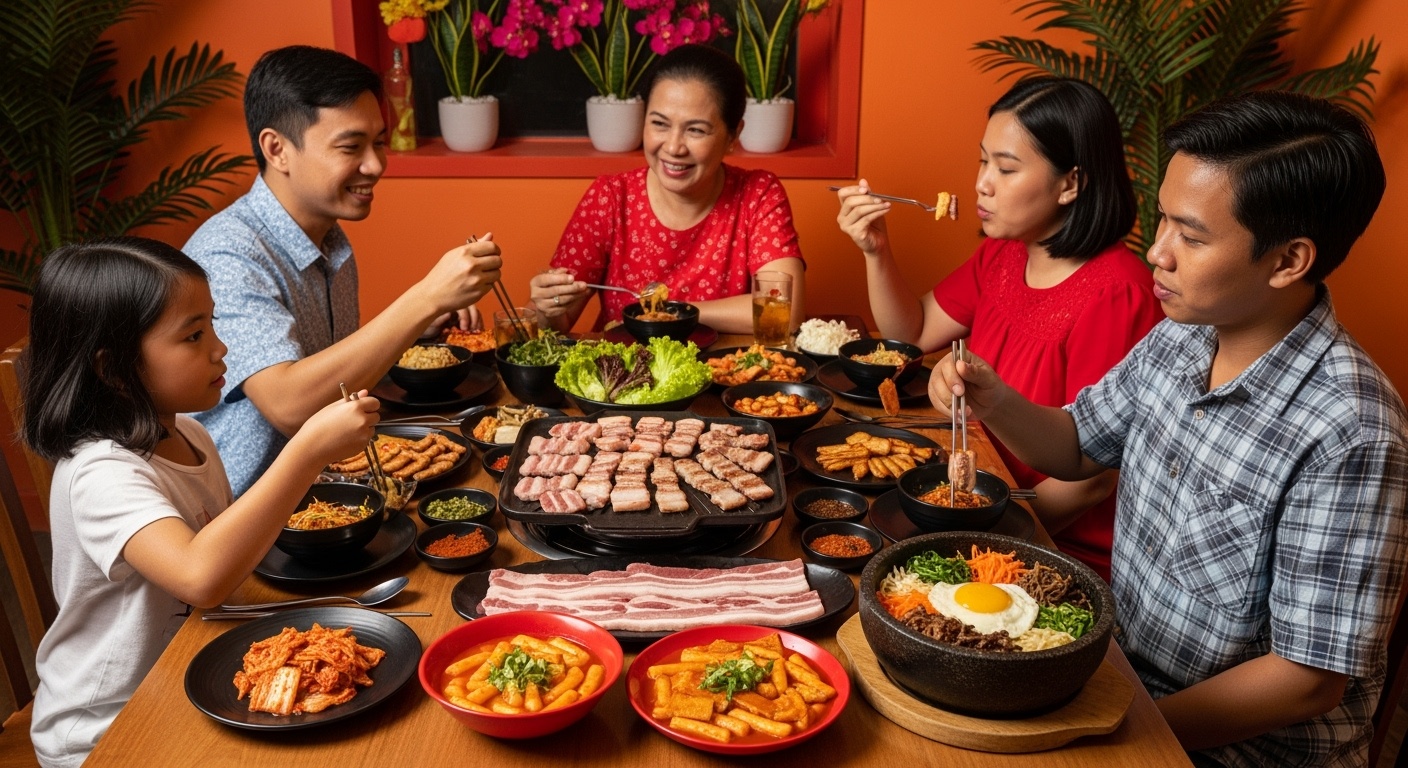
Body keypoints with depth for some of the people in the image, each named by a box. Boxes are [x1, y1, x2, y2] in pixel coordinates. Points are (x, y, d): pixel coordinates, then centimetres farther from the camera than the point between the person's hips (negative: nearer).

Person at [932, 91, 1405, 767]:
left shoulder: (1348, 436, -26)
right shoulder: (1178, 339, -5)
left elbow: (1311, 679, -21)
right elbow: (1077, 448, 10)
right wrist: (995, 403, -9)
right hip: (1123, 674, 6)